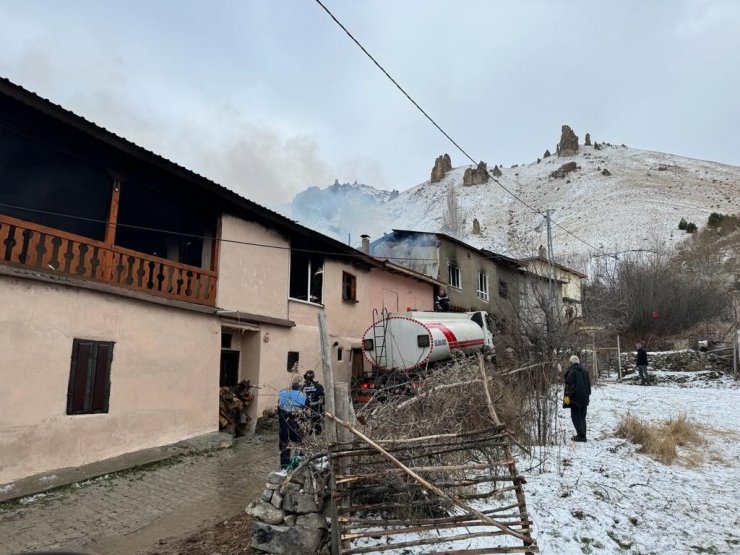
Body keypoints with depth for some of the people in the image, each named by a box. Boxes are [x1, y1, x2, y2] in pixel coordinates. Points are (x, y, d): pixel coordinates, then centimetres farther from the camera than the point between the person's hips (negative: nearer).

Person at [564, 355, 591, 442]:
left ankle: (581, 435, -8)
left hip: (575, 398, -7)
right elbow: (588, 384, 17)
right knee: (582, 416, 14)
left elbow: (569, 384, -18)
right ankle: (582, 435, 16)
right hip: (584, 398, 7)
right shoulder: (584, 371, 10)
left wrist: (567, 395, -14)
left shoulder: (571, 371, -13)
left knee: (576, 416, -2)